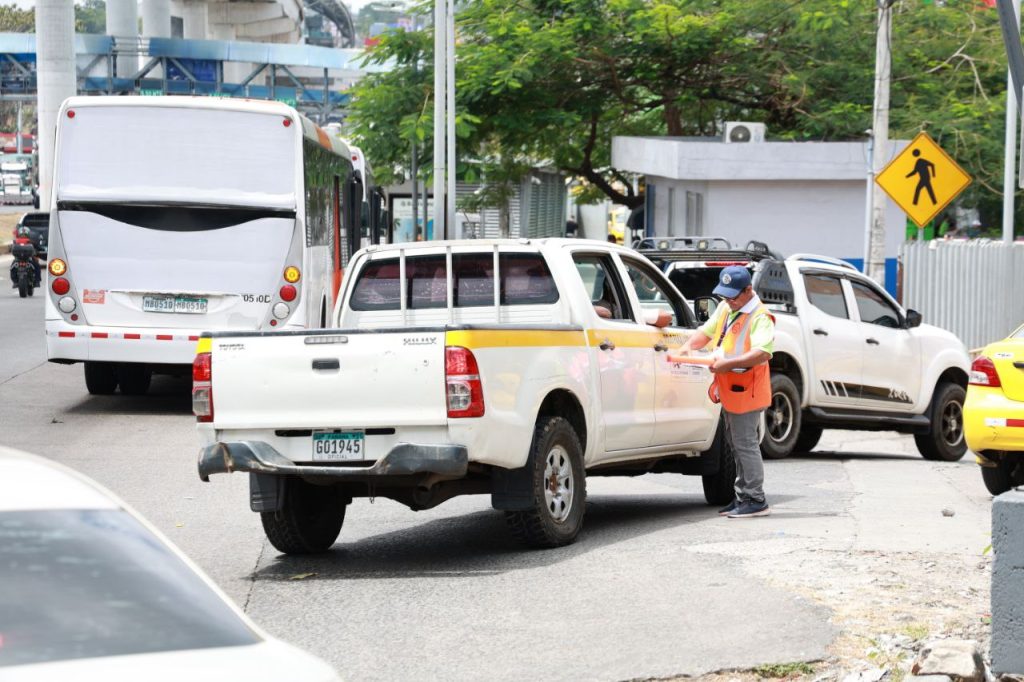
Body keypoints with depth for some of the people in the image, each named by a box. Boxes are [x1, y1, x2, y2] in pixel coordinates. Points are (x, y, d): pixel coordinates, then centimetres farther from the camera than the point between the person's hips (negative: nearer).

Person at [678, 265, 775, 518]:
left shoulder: (759, 317, -16)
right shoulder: (724, 308, 11)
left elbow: (762, 354, -28)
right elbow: (706, 332, 22)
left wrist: (728, 363, -31)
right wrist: (689, 347, 2)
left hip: (746, 392, -9)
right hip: (728, 391, 9)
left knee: (745, 444, -7)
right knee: (737, 445, 14)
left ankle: (756, 501, -2)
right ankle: (743, 497, 21)